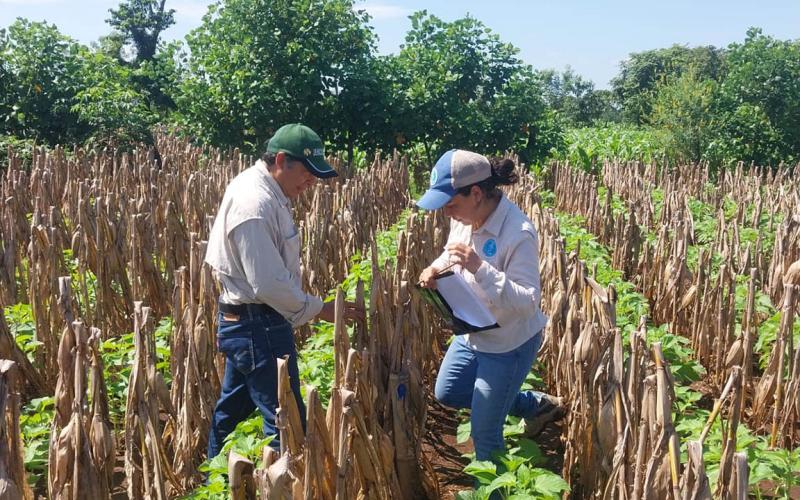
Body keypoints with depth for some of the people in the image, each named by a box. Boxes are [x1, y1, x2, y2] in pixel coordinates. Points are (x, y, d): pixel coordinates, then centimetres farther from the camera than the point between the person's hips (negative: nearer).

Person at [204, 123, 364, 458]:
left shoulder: (257, 186, 9)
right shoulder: (256, 204, -24)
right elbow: (269, 283, -26)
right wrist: (319, 309, -15)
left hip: (240, 322, 11)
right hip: (259, 327, -11)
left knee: (232, 408, 22)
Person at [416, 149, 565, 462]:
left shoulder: (519, 234, -32)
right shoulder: (464, 217, -10)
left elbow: (529, 302, -33)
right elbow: (452, 253, 10)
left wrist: (479, 267, -42)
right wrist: (437, 268, -13)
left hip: (510, 343, -8)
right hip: (472, 332, 8)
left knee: (484, 432, 5)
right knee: (447, 394, 25)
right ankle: (537, 405, 35)